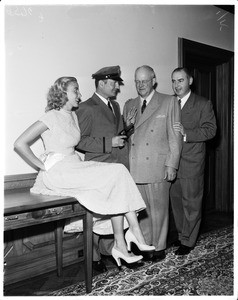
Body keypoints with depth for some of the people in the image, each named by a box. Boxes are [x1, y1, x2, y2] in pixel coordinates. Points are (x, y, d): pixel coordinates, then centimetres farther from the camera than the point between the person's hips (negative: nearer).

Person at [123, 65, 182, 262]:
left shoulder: (169, 102, 3)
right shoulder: (129, 105, 16)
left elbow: (174, 136, -1)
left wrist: (172, 164, -6)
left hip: (157, 166, -3)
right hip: (134, 168, 4)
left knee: (159, 210, 6)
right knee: (141, 210, 9)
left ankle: (159, 247, 22)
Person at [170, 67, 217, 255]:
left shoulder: (203, 104, 0)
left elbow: (210, 130, -9)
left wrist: (186, 133, -22)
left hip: (191, 163, -4)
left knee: (191, 202, 3)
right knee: (176, 201, 12)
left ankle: (188, 242, 17)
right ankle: (181, 235, 28)